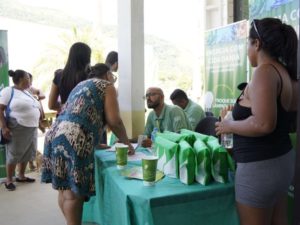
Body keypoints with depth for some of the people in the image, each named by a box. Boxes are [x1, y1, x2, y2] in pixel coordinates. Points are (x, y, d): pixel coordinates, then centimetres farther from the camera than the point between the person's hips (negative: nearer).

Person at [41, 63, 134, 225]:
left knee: (64, 188, 15)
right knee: (74, 191, -3)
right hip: (74, 139, -8)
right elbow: (114, 121, -3)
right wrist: (126, 143, 11)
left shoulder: (81, 85, 30)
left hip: (56, 134, 8)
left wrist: (96, 144, 35)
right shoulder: (106, 85, 7)